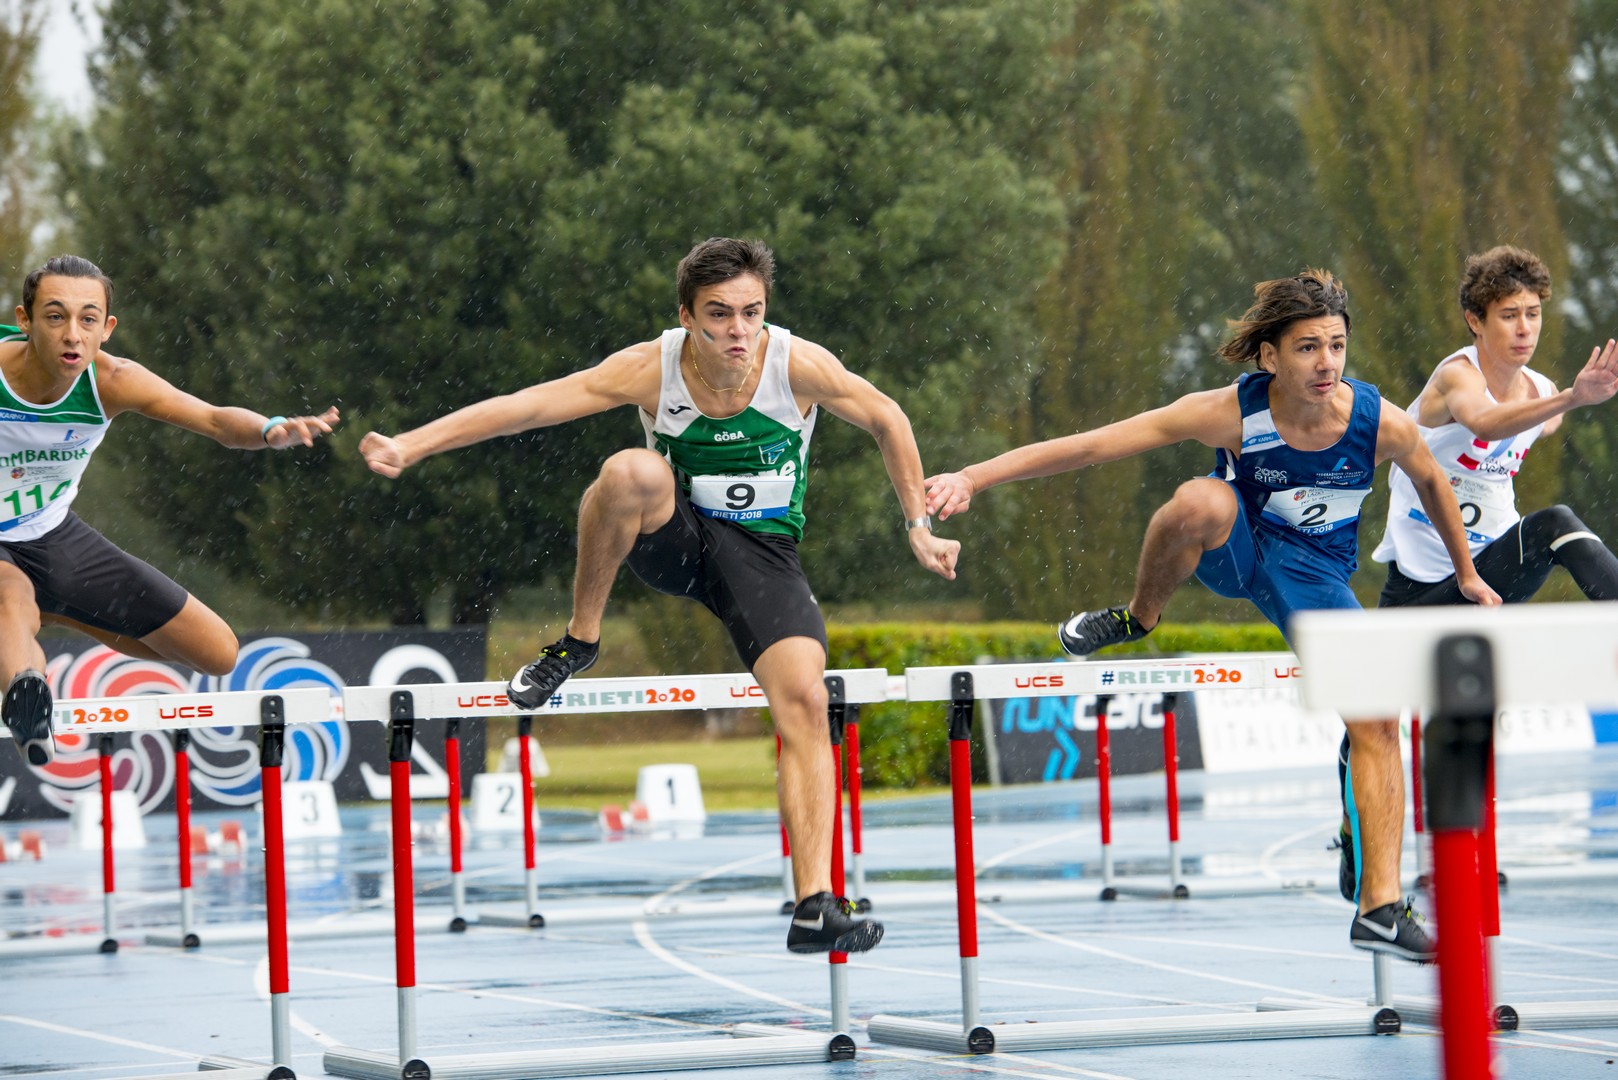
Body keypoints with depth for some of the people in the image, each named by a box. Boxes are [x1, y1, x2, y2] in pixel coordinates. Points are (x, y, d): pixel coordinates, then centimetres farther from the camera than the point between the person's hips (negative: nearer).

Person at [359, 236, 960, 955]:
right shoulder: (650, 370, -18)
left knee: (805, 699, -23)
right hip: (673, 541, 0)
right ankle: (579, 640, -15)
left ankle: (816, 906, -21)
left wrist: (918, 528, 4)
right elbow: (521, 407, -21)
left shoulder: (799, 367, -17)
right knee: (632, 471, -35)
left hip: (763, 549, 0)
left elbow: (887, 420, 1)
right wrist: (411, 445, -29)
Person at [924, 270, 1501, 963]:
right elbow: (1092, 445, -28)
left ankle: (1381, 911, -8)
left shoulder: (1382, 425, -23)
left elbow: (1431, 482, 2)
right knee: (1202, 502, -38)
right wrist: (975, 477, -33)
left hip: (1311, 570, 2)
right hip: (1233, 548, -2)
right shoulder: (1233, 413, -28)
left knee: (1378, 722, -15)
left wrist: (1466, 575, 16)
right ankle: (1137, 620, -9)